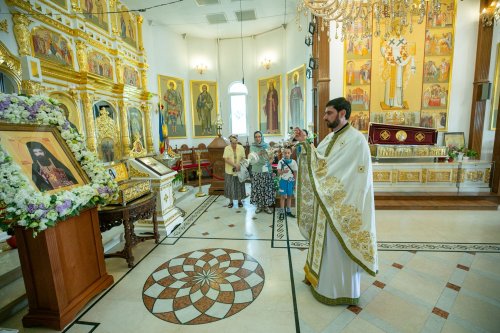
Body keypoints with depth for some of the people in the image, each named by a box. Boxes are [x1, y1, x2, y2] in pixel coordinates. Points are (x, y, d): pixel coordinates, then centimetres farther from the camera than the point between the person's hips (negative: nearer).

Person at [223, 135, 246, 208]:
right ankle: (231, 201, 20)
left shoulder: (241, 148, -1)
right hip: (229, 171, 0)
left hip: (239, 170, 1)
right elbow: (226, 159, -11)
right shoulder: (227, 148, -4)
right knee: (230, 186, 6)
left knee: (239, 186, 8)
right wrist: (235, 165, -21)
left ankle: (239, 201, 23)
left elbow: (243, 158, 0)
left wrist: (239, 166, -16)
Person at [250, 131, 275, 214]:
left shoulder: (267, 145, 3)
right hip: (257, 171, 0)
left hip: (267, 170, 1)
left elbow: (270, 157, 3)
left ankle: (267, 206, 16)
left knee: (267, 188, 4)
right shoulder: (252, 146, 1)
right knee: (257, 188, 3)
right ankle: (259, 206, 17)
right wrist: (259, 154, -30)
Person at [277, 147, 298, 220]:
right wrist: (283, 171, -33)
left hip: (290, 181, 2)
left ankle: (288, 211, 24)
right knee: (283, 196, 2)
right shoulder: (281, 162, -5)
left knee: (289, 196, 11)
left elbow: (295, 173, 5)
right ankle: (282, 212, 11)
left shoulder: (293, 162, 0)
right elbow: (279, 172, -11)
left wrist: (295, 183, 5)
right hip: (283, 181, -2)